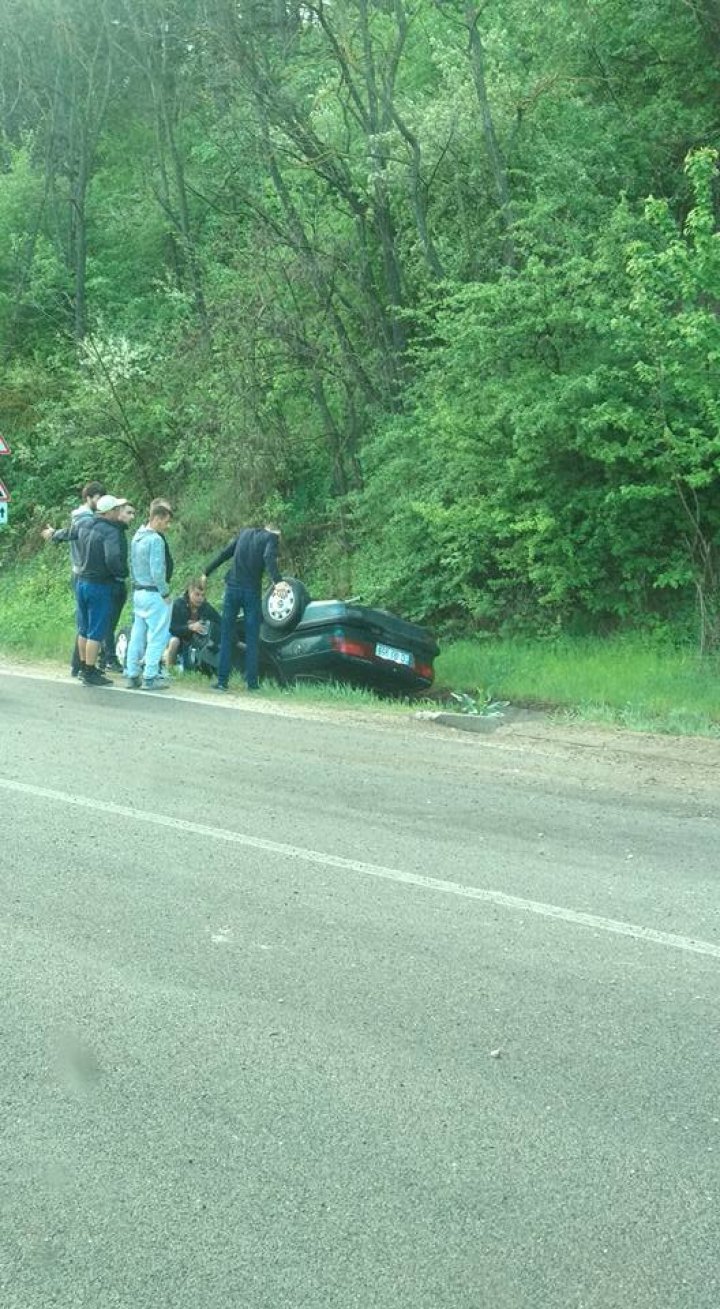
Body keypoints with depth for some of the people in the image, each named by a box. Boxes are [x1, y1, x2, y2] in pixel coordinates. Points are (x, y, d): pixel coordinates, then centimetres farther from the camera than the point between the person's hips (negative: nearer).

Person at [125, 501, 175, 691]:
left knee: (137, 635, 13)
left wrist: (136, 585, 19)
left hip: (138, 592, 9)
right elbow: (157, 572, -19)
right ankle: (150, 677, -2)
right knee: (157, 637, -2)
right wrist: (165, 593, -10)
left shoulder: (137, 537, 10)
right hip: (154, 593, -9)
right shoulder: (156, 540, -17)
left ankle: (132, 675, 17)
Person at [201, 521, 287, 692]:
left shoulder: (245, 532, 17)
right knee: (252, 639, 4)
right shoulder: (272, 537, 3)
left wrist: (206, 573, 25)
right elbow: (269, 558, -17)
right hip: (252, 590, -3)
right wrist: (277, 581, -30)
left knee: (226, 636, 6)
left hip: (233, 587, 3)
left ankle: (222, 681, 2)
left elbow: (224, 554, 17)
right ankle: (252, 682, 3)